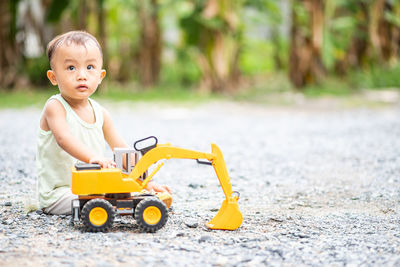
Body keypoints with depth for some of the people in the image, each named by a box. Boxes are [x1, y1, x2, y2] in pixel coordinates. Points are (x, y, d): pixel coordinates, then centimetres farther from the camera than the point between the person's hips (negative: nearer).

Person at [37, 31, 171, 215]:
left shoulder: (101, 113, 7)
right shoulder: (55, 107, -13)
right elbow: (64, 139, -32)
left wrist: (146, 181, 0)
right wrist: (92, 157, -50)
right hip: (59, 192, -7)